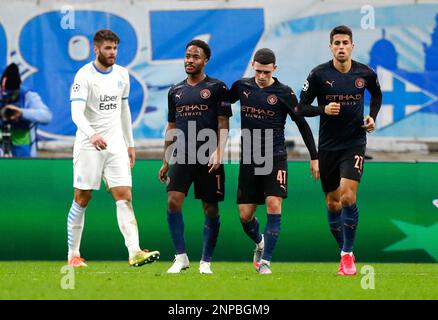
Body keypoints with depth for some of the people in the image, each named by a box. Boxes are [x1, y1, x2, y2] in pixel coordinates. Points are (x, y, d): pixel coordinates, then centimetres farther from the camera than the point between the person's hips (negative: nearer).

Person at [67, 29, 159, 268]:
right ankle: (73, 255, 13)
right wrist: (92, 134, -39)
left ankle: (134, 252, -18)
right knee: (82, 199, 2)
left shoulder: (121, 74, 10)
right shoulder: (85, 75, -10)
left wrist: (130, 144, 19)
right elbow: (76, 112, -22)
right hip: (88, 145, -5)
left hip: (116, 145, 5)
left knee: (125, 197, -8)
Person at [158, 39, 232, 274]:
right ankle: (181, 257, -9)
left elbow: (223, 125, -2)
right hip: (181, 157, 3)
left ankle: (205, 261, 11)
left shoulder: (217, 88, 1)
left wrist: (218, 153, -15)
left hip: (208, 159, -3)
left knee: (211, 210, 2)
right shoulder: (176, 91, 15)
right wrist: (165, 161, 18)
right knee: (173, 201, -14)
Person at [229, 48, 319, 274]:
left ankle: (265, 260, -15)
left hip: (275, 158, -3)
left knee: (274, 204, -19)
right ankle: (260, 243, 34)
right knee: (245, 215, 2)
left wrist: (314, 157, 2)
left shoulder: (283, 93, -5)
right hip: (248, 159, 3)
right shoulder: (241, 87, 4)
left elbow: (302, 124, 2)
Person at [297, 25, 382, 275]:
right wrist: (323, 109, -21)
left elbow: (377, 94, 20)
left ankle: (348, 254, -8)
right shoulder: (319, 74, -7)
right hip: (328, 146, 1)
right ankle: (345, 254, 22)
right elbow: (301, 108, -3)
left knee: (348, 196, -18)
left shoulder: (365, 74, -2)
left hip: (355, 143, -1)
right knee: (332, 203, 7)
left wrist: (372, 116, 4)